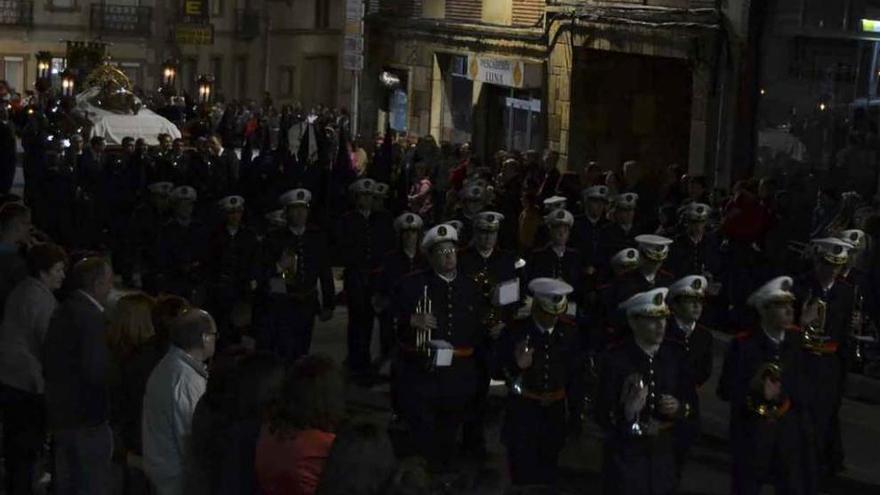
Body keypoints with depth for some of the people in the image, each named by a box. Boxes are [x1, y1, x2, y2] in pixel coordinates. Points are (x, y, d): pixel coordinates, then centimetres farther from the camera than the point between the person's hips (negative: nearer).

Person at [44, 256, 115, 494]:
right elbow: (96, 371, -23)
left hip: (60, 411, 9)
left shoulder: (63, 311, 10)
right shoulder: (91, 317, -18)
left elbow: (49, 367, 14)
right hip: (87, 413, -9)